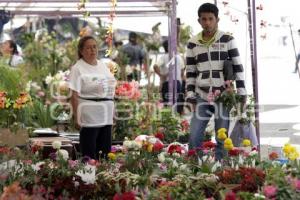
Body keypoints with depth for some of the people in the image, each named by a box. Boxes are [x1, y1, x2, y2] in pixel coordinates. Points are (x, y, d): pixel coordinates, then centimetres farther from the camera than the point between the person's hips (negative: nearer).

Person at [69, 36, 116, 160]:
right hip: (89, 116, -7)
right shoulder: (78, 68, -7)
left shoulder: (103, 66, 13)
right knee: (90, 154, -5)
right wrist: (76, 117, -17)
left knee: (106, 152, 10)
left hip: (106, 115, 7)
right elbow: (74, 95, -12)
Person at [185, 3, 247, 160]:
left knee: (222, 140, 2)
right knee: (194, 138, -3)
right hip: (202, 97, 2)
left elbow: (238, 67, 0)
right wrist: (190, 96, 3)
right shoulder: (192, 44, 5)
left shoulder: (228, 40, -1)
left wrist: (241, 94, -5)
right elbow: (190, 72, 10)